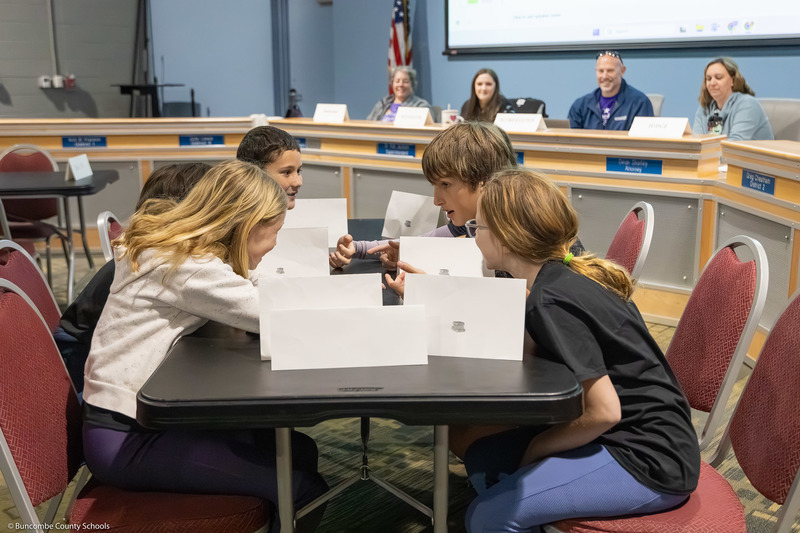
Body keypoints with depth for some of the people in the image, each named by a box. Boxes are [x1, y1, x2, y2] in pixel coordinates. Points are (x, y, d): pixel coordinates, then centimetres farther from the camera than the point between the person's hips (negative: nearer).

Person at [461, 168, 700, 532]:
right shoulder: (565, 275, 4)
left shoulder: (550, 303, -23)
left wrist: (538, 446, -9)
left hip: (650, 461, -9)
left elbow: (604, 411, -24)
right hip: (636, 436, 9)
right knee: (483, 459, 9)